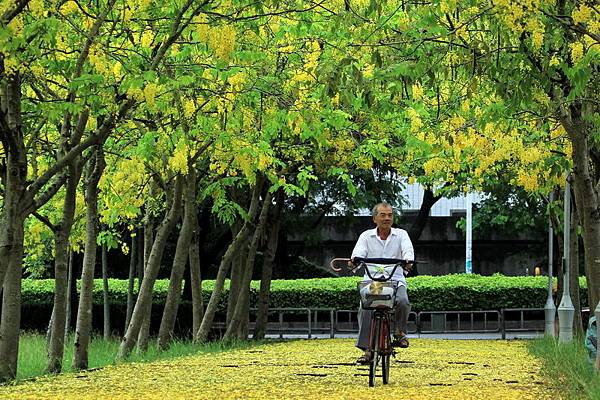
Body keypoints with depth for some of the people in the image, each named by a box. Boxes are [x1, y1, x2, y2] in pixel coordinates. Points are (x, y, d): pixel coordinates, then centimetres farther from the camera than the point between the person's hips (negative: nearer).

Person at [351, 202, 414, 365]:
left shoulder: (401, 234, 10)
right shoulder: (366, 236, 11)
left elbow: (407, 250, -9)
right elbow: (359, 252, -6)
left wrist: (408, 261, -34)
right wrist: (354, 260, -32)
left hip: (396, 280, 0)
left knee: (403, 302, -31)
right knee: (365, 308, -25)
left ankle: (400, 332, -2)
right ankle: (366, 349, -19)